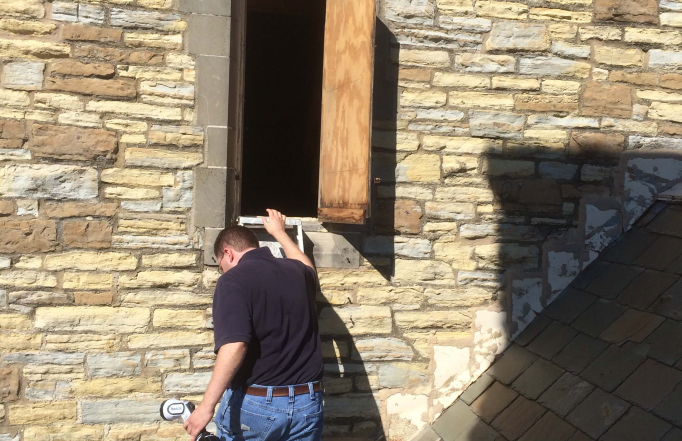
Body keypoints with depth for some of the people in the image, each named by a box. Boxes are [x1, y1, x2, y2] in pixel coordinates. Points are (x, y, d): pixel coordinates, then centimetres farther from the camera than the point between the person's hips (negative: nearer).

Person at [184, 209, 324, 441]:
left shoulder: (233, 279, -10)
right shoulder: (297, 273, 8)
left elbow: (235, 345, -23)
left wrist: (206, 406, -22)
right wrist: (279, 232, 46)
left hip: (255, 403, -5)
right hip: (308, 403, 5)